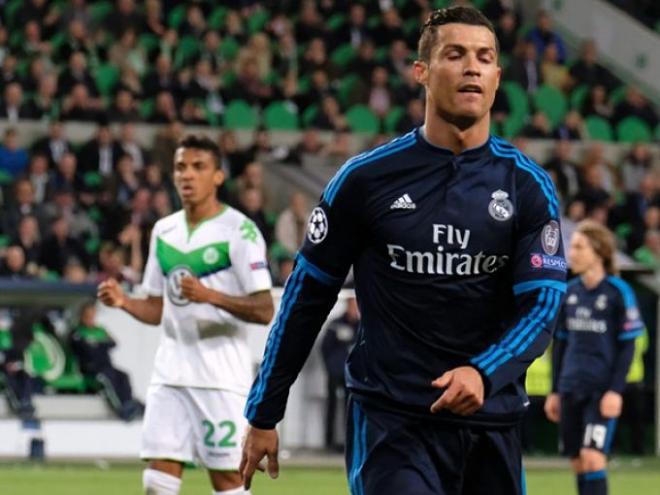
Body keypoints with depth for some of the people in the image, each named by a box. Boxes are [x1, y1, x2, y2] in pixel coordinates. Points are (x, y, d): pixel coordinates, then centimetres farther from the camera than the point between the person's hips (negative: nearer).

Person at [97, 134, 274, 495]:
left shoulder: (239, 230, -7)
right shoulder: (163, 231, 12)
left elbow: (264, 311, -13)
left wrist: (210, 296, -26)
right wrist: (124, 301, -2)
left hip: (222, 373, -6)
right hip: (171, 370, 6)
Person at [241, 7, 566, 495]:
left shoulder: (528, 186, 2)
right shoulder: (366, 178, -2)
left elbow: (542, 302, -5)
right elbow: (307, 294, 5)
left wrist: (484, 373, -25)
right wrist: (264, 414, 7)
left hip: (491, 421, 3)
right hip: (391, 418, -3)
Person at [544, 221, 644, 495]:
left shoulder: (618, 292, -7)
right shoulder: (570, 292, 9)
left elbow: (627, 346, -6)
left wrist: (616, 390, -13)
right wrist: (555, 391, 14)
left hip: (602, 389, -5)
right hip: (571, 389, 5)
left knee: (592, 457, -15)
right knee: (577, 461, 5)